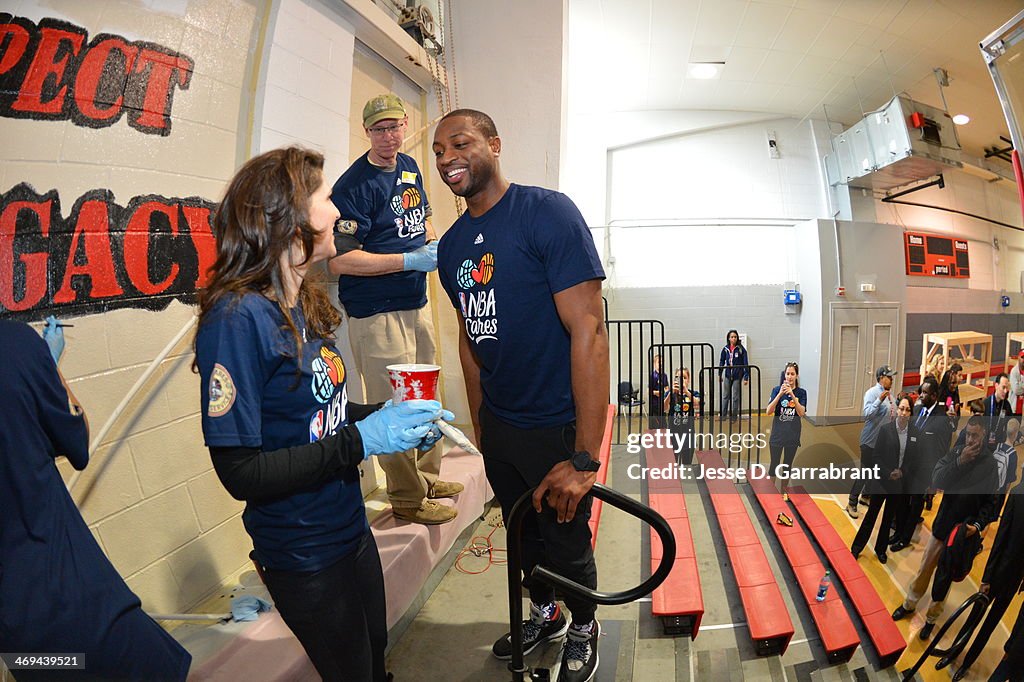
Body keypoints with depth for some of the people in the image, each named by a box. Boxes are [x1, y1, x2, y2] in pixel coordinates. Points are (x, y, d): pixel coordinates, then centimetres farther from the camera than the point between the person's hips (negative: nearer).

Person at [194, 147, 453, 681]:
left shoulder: (305, 306, 0)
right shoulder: (238, 317, -25)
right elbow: (240, 472, -26)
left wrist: (387, 416, -6)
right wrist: (360, 440, -27)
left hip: (351, 531, 8)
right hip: (303, 556, -7)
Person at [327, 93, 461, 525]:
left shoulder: (410, 167, 10)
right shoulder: (354, 185, -15)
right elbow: (339, 260, -21)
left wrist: (435, 244, 6)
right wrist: (409, 260, -23)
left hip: (417, 303, 9)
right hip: (376, 314, -9)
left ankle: (427, 476, 38)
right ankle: (408, 499, 16)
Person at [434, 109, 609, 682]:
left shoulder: (548, 213, -18)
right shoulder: (451, 246, 4)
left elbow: (588, 331, -23)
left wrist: (585, 458, -25)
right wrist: (480, 426, 12)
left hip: (556, 427, -6)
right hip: (498, 427, 6)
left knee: (566, 544, 12)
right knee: (523, 536, 22)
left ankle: (584, 628, 42)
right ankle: (544, 615, 50)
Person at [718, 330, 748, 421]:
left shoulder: (741, 349, -8)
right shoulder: (725, 349, 0)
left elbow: (745, 363, -7)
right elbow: (722, 361, 11)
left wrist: (746, 377, -11)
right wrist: (720, 374, 13)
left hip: (737, 376, -3)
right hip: (728, 375, 3)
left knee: (736, 397, 6)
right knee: (725, 396, 8)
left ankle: (734, 415, 17)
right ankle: (723, 415, 15)